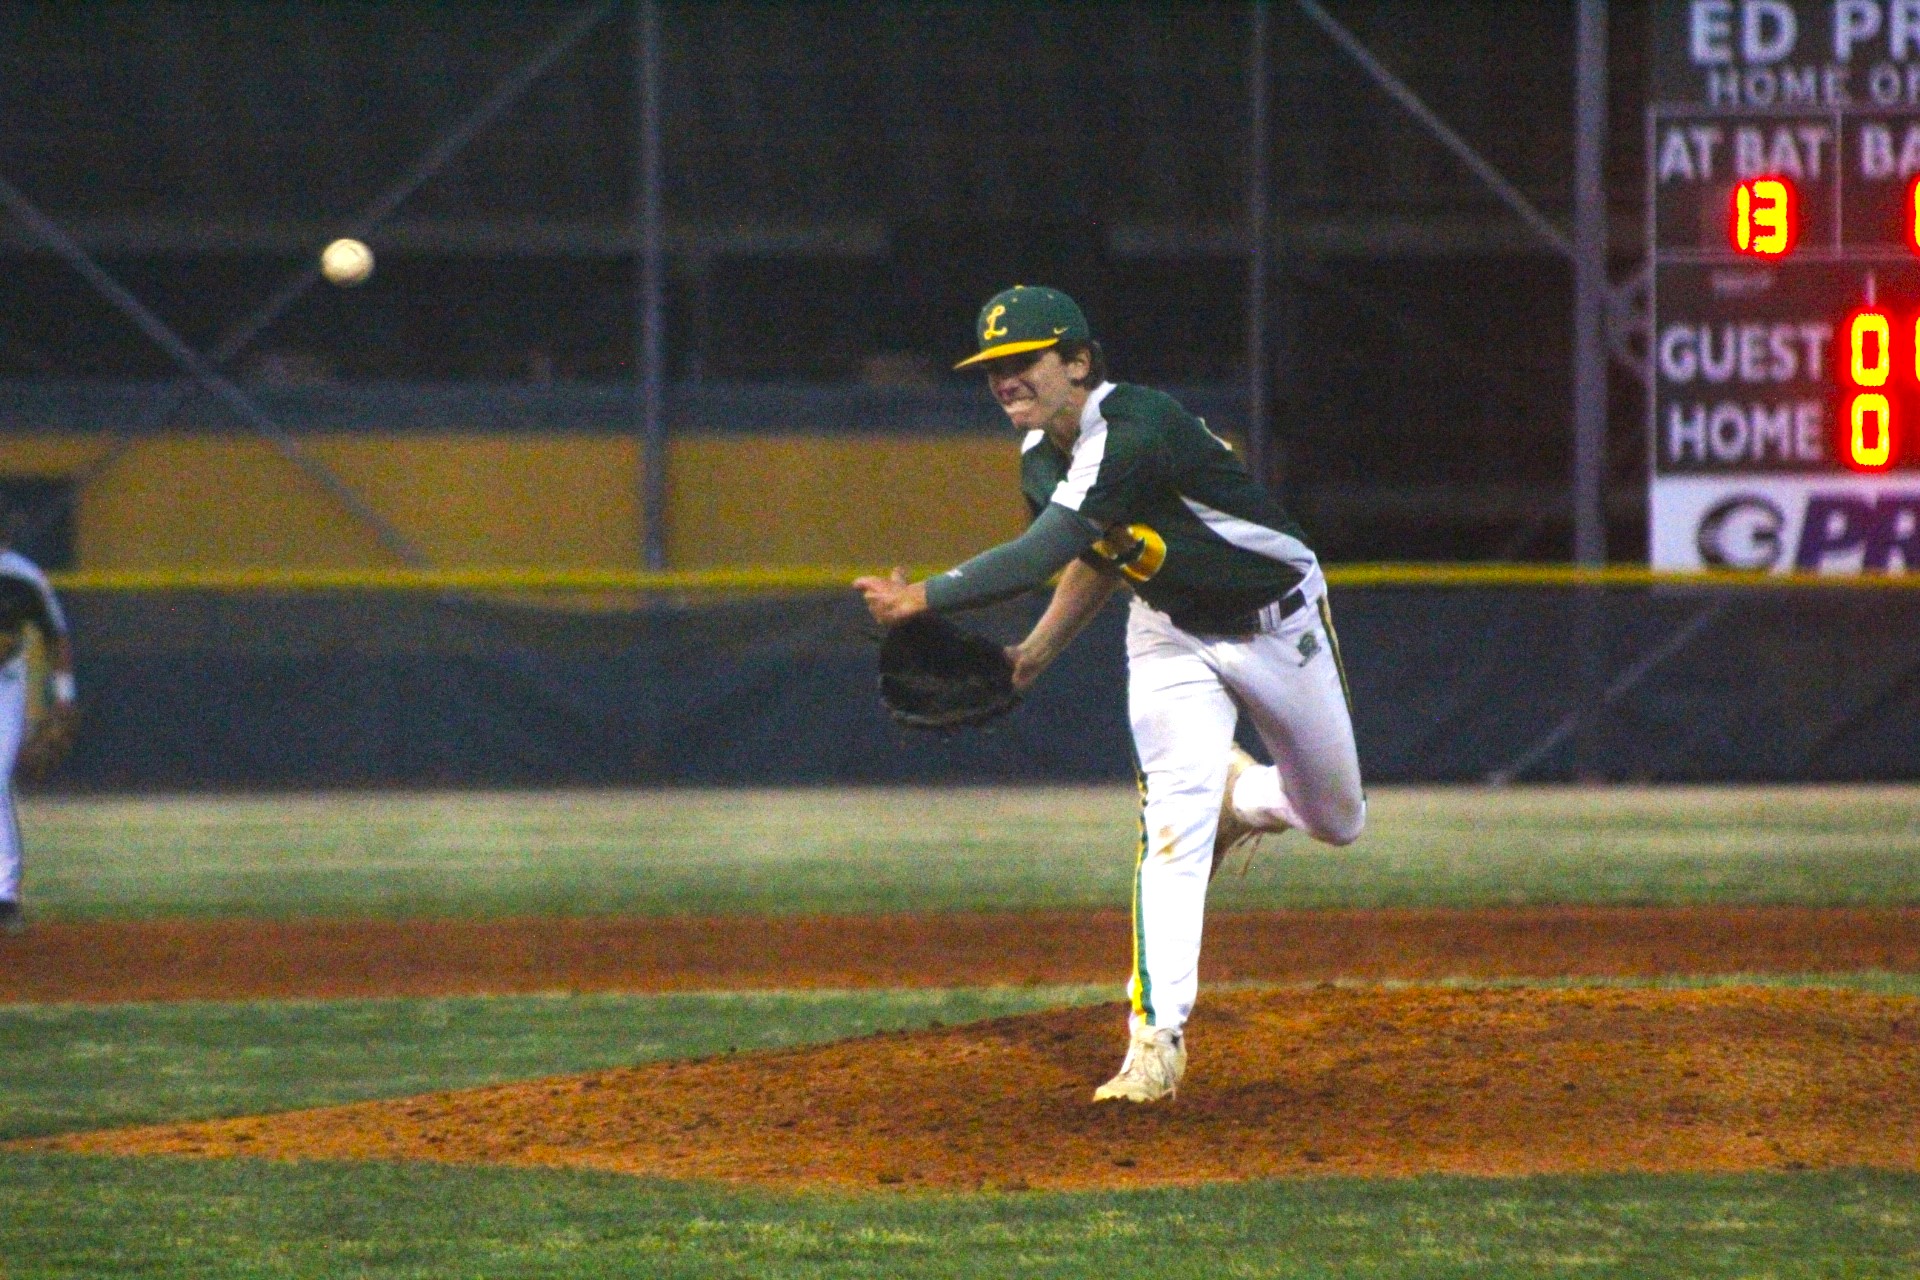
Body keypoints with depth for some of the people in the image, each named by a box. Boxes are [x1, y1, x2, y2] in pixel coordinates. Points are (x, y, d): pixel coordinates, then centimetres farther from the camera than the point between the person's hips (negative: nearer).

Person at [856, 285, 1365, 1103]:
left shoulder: (1137, 429, -36)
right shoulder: (1043, 459, -10)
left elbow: (1042, 553, -44)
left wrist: (924, 598, -45)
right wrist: (1036, 653, -3)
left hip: (1282, 628, -4)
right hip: (1173, 641, 4)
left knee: (1338, 822, 11)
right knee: (1175, 822, -18)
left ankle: (1237, 797, 45)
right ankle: (1156, 1043, -25)